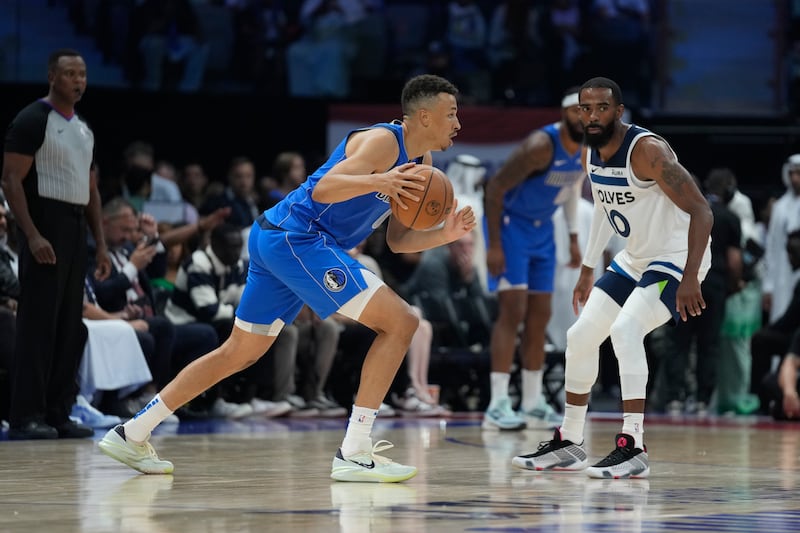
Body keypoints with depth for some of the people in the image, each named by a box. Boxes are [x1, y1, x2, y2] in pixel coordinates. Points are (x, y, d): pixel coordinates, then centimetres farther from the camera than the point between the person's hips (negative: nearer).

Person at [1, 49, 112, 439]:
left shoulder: (84, 128, 16)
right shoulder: (32, 120, -8)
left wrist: (101, 244, 15)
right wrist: (32, 236, -22)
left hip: (77, 230, 8)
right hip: (46, 228, -8)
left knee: (70, 327, 7)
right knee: (38, 324, -10)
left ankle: (58, 414, 12)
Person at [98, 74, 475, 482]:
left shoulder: (418, 161, 18)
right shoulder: (382, 141, -12)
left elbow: (397, 240, 19)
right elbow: (323, 188, -24)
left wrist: (444, 234, 3)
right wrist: (377, 182, -40)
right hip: (298, 237, -10)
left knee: (239, 353, 18)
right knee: (400, 323, -13)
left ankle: (132, 435, 22)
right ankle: (354, 454, -14)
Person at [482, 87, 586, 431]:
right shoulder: (541, 146, -27)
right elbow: (495, 187, -23)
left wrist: (574, 237, 13)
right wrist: (494, 245, -24)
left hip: (542, 228, 8)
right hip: (510, 222, -8)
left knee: (540, 316, 8)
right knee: (513, 310, -16)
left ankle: (533, 405, 14)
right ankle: (498, 405, -18)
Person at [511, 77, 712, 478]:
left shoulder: (647, 151, -26)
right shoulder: (590, 153, 1)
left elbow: (701, 211, -29)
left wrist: (690, 279, -35)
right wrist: (587, 270, 22)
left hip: (678, 256, -9)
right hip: (635, 258, 9)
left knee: (625, 330, -29)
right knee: (580, 336, 8)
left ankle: (632, 448, -27)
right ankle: (568, 444, 22)